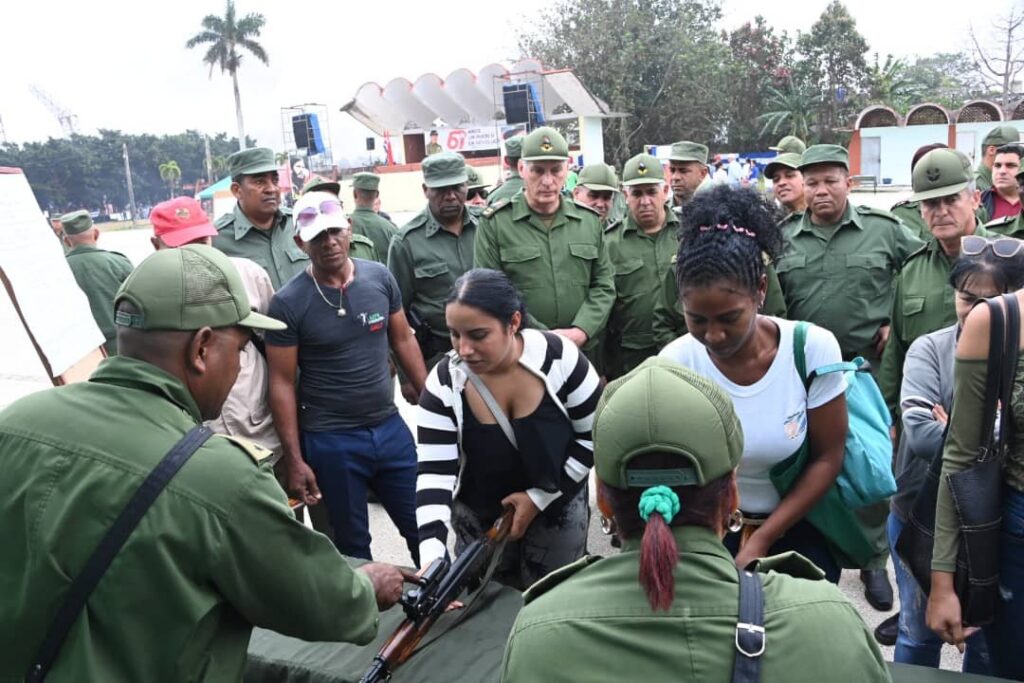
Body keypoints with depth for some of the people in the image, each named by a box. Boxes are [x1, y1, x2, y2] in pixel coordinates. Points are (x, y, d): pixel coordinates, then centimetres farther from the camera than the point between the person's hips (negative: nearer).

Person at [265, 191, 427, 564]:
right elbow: (282, 383, -8)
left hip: (390, 428, 3)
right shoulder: (288, 302, -11)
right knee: (353, 544, 14)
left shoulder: (380, 277, -1)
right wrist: (294, 460, -9)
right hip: (330, 441, -3)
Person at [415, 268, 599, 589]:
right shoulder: (444, 383, -20)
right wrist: (431, 558, -35)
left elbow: (596, 437, -12)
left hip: (558, 508, -1)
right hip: (479, 518, 1)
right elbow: (433, 475, -22)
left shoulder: (558, 358, -22)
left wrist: (540, 497, -15)